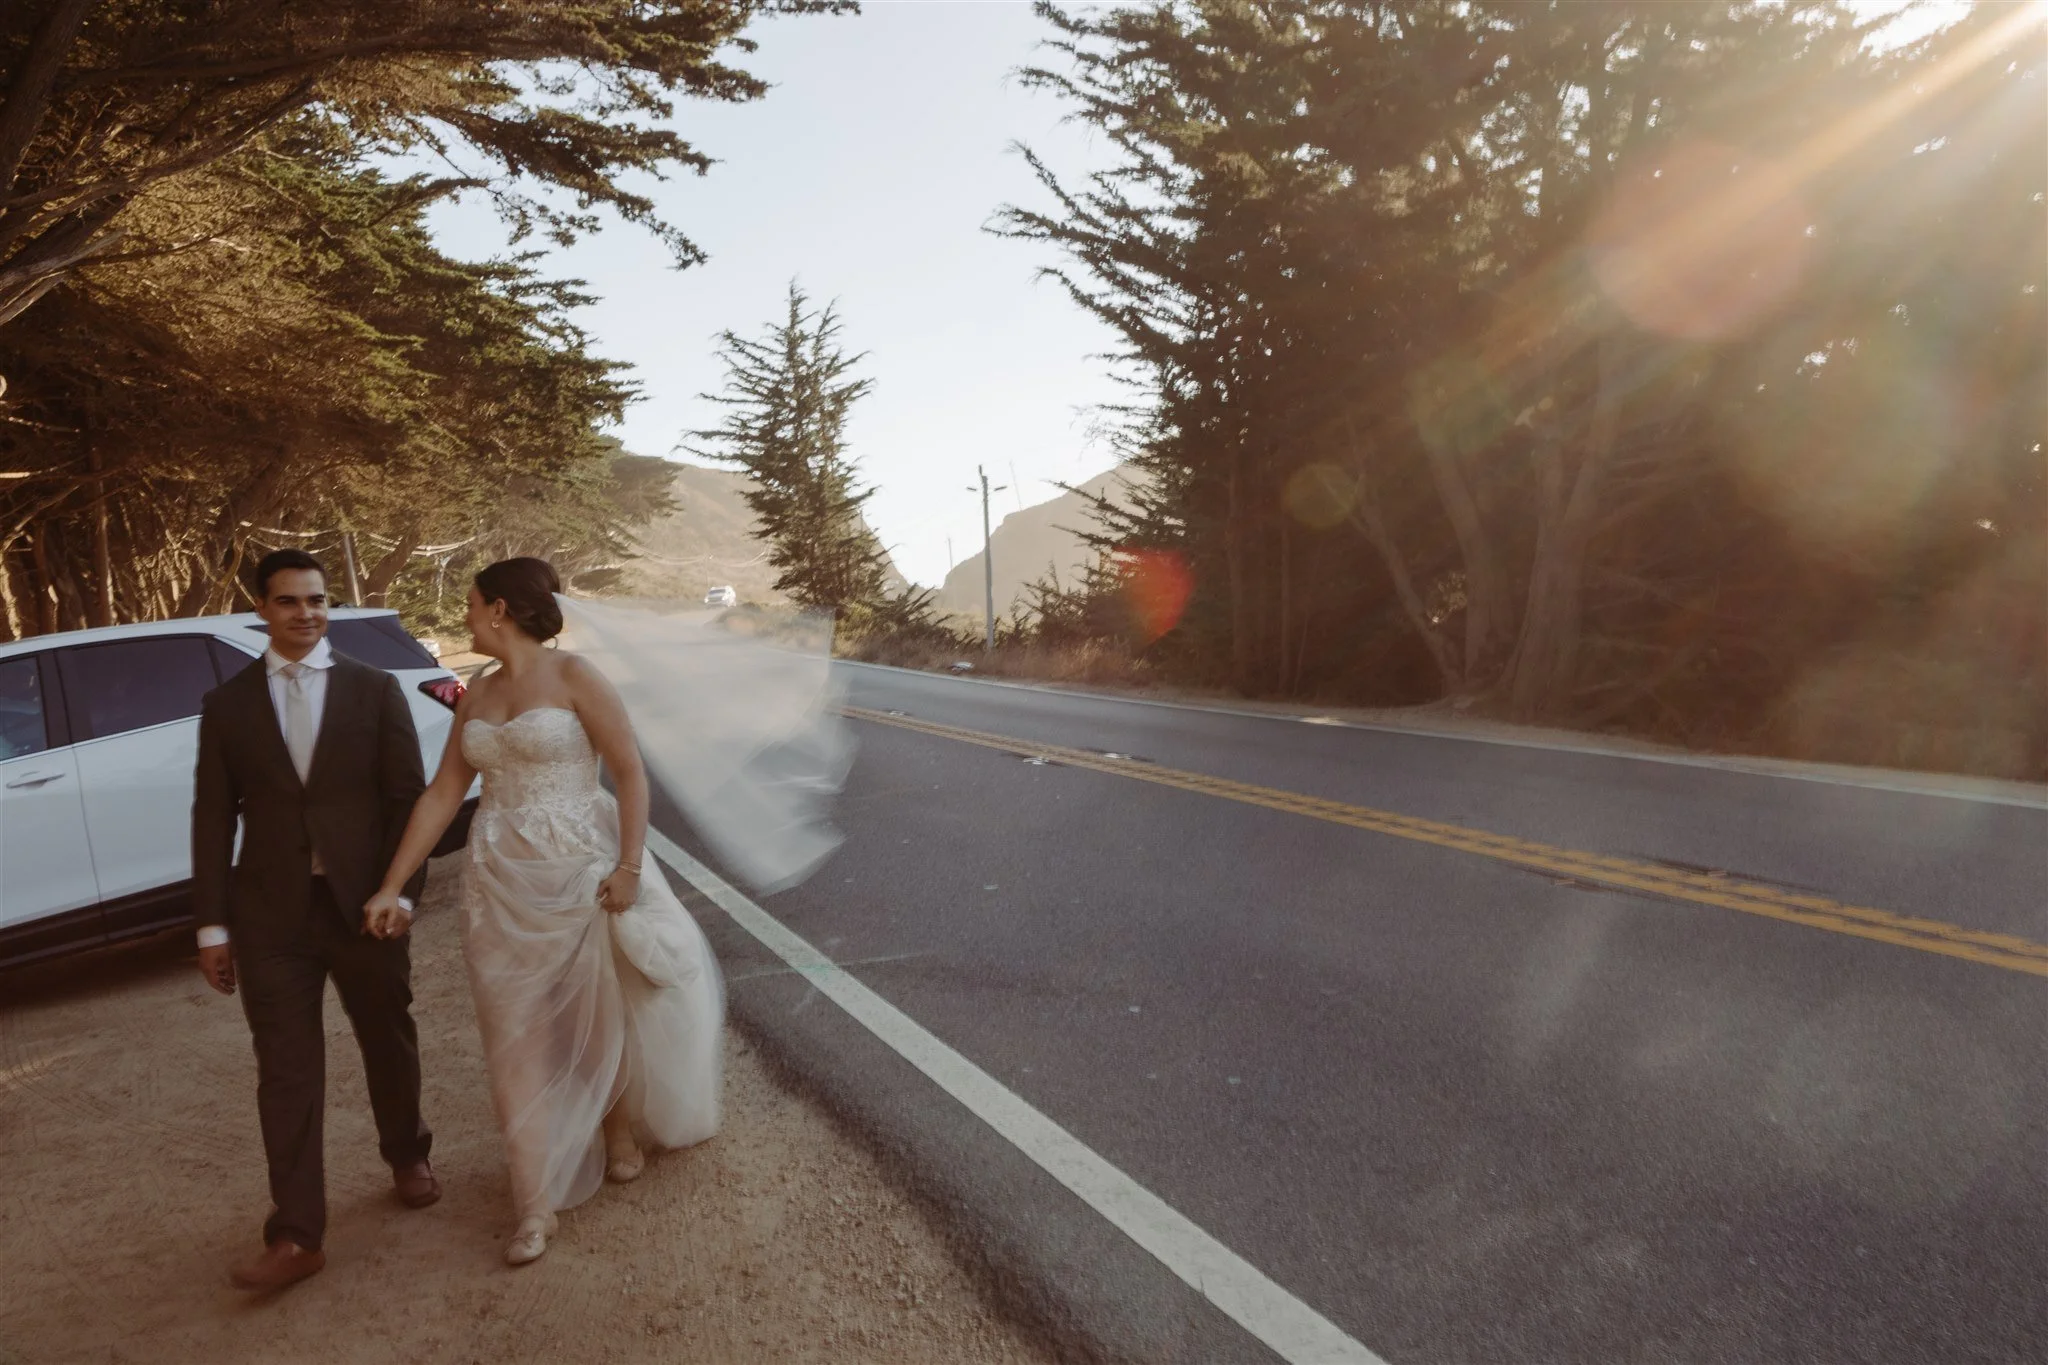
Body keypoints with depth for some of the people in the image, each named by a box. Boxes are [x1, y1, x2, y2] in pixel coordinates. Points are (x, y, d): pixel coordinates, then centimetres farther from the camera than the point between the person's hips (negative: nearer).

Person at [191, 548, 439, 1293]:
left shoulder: (375, 690, 1)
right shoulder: (226, 705, 4)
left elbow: (408, 798, -2)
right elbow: (213, 819, 4)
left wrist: (399, 892, -10)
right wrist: (212, 925, 0)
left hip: (363, 903, 0)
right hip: (271, 915, 1)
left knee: (389, 1044, 14)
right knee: (286, 1073, 2)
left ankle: (407, 1156, 39)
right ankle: (296, 1236, 10)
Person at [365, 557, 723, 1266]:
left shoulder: (573, 676, -9)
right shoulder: (477, 697, 8)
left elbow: (630, 771, -12)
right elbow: (442, 794, 9)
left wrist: (630, 866, -18)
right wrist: (392, 885, 7)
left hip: (581, 871, -5)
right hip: (501, 881, 5)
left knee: (605, 1011, 11)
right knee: (517, 1035, 5)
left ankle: (620, 1129, 40)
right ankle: (537, 1204, 15)